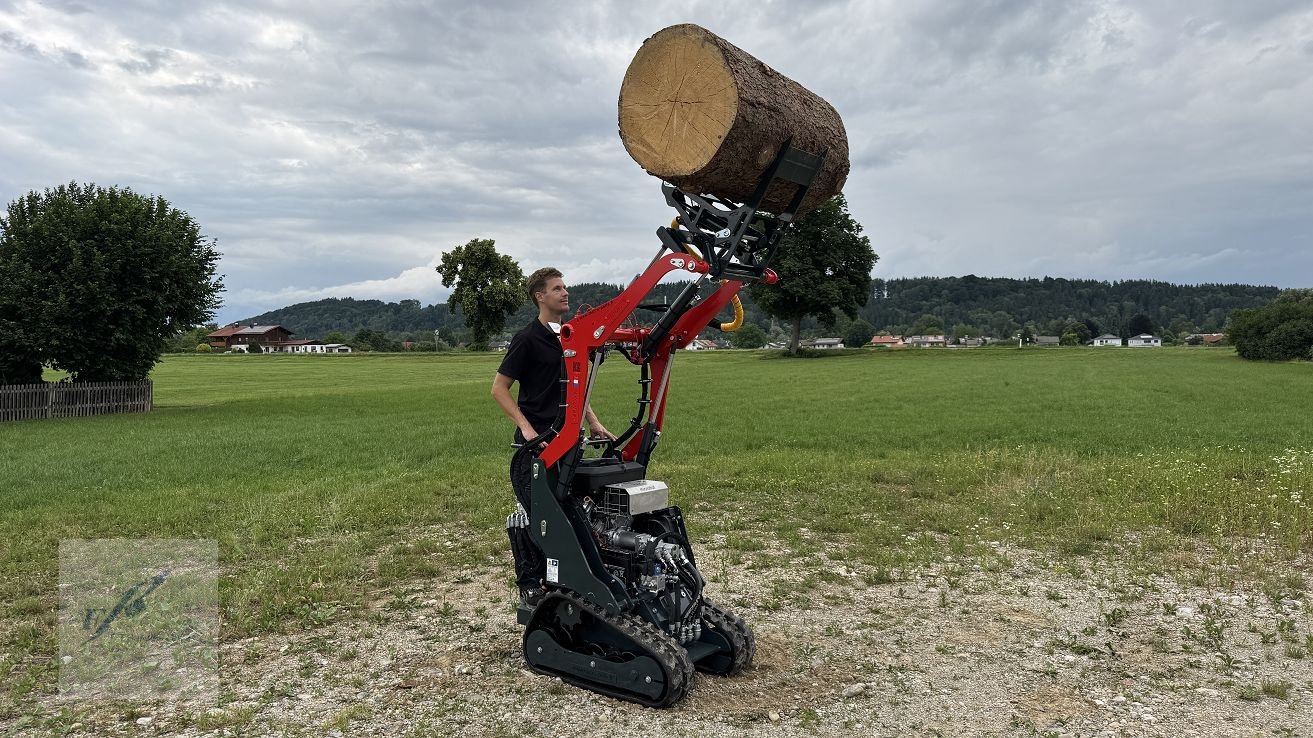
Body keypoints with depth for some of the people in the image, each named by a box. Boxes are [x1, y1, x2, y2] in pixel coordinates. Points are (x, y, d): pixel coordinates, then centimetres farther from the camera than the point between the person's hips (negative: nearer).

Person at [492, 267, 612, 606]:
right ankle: (529, 583, 10)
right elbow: (499, 388, -9)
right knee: (531, 514, -3)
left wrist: (593, 422, 14)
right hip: (536, 440, -7)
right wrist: (526, 427, -18)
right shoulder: (528, 339, -9)